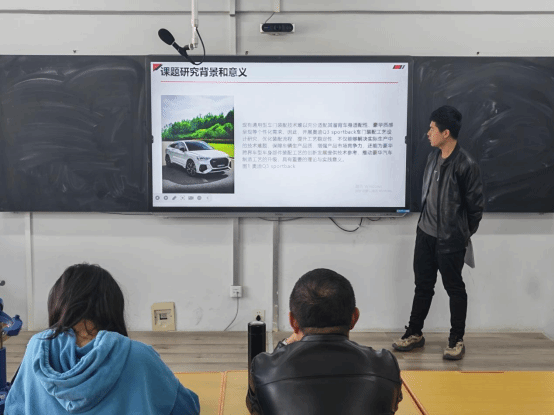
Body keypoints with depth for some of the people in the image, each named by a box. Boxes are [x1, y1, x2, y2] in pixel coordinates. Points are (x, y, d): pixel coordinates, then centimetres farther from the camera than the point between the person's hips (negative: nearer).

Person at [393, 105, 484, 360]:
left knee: (454, 288, 7)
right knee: (423, 285, 15)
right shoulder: (433, 157, 4)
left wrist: (464, 234, -1)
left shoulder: (466, 165, -17)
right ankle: (414, 334, 28)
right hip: (425, 234, 7)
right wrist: (428, 221, 14)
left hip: (450, 240, -6)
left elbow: (476, 205, -10)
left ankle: (457, 340, 22)